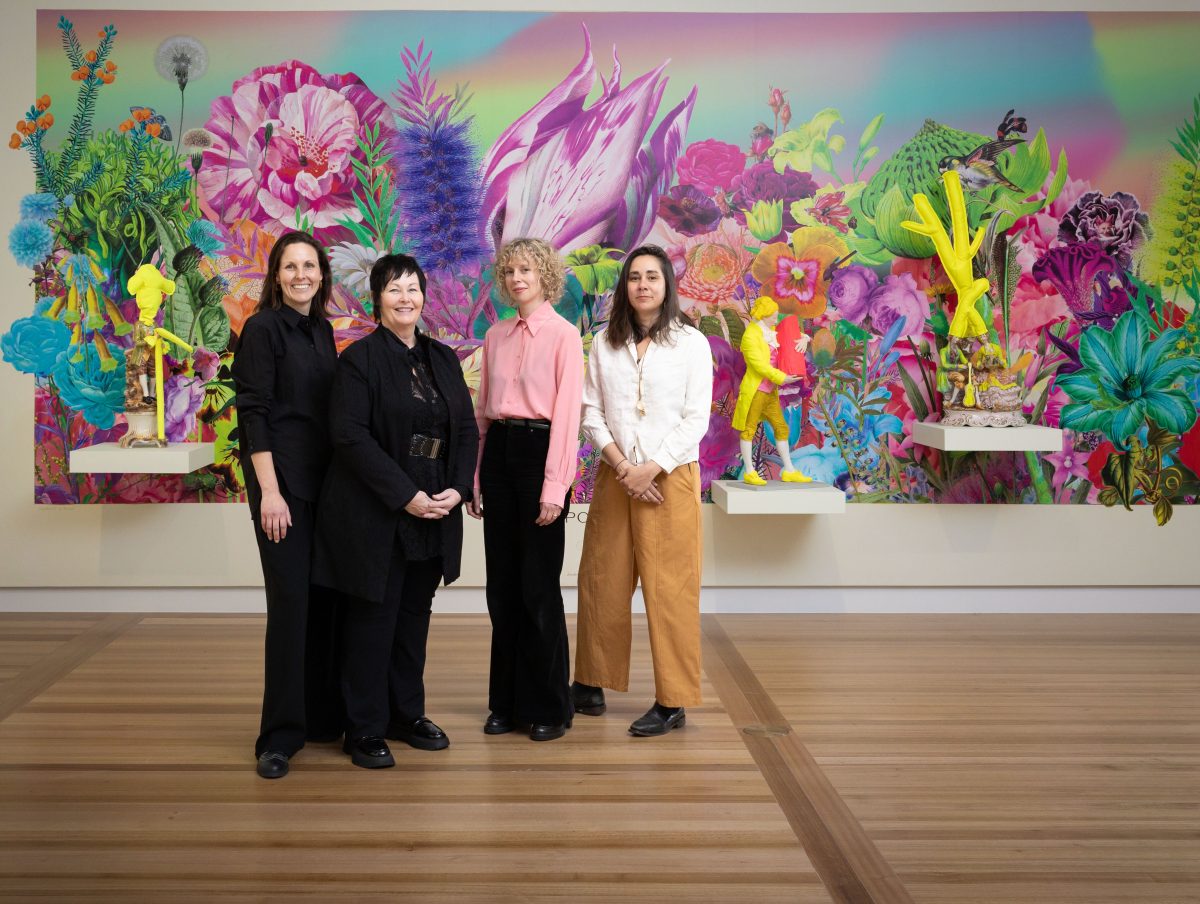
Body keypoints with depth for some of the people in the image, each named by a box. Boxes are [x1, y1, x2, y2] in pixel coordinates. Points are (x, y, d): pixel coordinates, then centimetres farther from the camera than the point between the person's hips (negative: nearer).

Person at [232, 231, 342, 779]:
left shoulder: (322, 329, 13)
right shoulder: (263, 328, -7)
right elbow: (253, 413, -12)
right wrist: (269, 492, -18)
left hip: (325, 478, 7)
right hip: (283, 479, -7)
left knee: (324, 596, 9)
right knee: (290, 599, -7)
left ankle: (322, 714, 20)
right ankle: (281, 734, 2)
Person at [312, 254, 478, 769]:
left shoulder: (442, 359, 12)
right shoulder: (360, 359, -6)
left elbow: (467, 430, 11)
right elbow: (350, 436, -15)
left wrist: (457, 489, -6)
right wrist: (405, 495, -19)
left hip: (435, 512, 6)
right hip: (376, 515, -6)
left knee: (415, 615, 13)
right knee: (373, 617, 1)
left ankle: (407, 715, 26)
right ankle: (364, 730, 11)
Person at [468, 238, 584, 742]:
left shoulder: (563, 335, -5)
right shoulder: (496, 336, 12)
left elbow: (567, 411, -10)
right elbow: (483, 407, 14)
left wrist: (554, 486, -15)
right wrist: (474, 477, 11)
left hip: (539, 449, -6)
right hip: (497, 450, 6)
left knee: (539, 586, -1)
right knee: (503, 583, 9)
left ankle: (548, 706, 12)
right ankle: (507, 701, 20)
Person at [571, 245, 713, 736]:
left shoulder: (691, 343, -1)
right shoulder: (604, 344, 8)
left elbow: (696, 419, -5)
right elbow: (591, 413, 4)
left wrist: (651, 469, -13)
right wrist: (623, 466, -9)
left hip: (670, 477, -3)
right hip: (614, 475, 3)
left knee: (670, 588, -3)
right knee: (602, 581, 8)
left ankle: (672, 701, 4)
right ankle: (592, 684, 21)